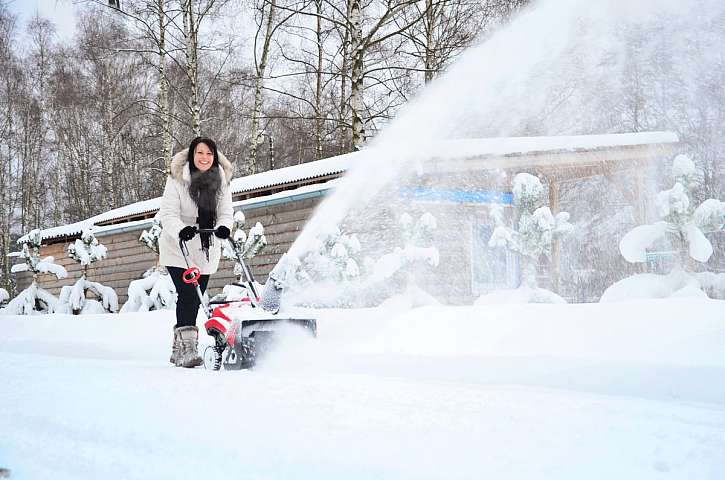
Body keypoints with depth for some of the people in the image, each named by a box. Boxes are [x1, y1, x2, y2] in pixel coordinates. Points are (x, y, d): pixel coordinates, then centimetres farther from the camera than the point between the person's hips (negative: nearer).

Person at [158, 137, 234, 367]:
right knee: (187, 294, -18)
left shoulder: (221, 181, 3)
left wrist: (224, 227, -23)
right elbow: (168, 214, -15)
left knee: (194, 299, 9)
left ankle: (178, 349, 21)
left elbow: (226, 212, 0)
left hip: (206, 251, 5)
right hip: (178, 249, -5)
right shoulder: (177, 180, -9)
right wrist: (180, 230, -35)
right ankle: (187, 348, -20)